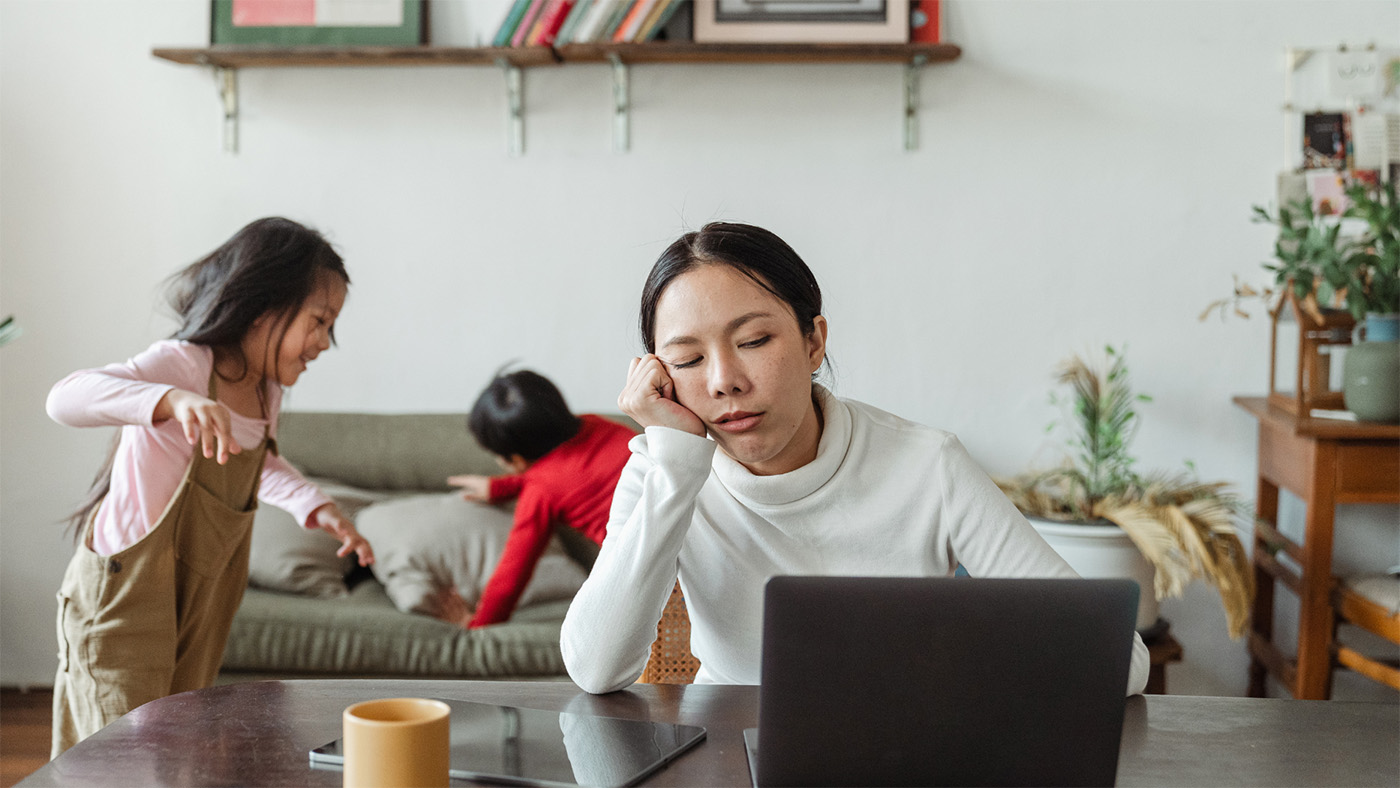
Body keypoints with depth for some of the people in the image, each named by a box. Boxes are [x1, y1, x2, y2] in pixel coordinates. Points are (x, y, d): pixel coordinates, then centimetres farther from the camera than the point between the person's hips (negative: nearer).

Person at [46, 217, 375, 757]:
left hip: (199, 605, 8)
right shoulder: (183, 364, -21)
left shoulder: (266, 390, 4)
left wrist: (317, 508, 9)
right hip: (123, 597, -8)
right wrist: (174, 400, -54)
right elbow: (66, 399, -38)